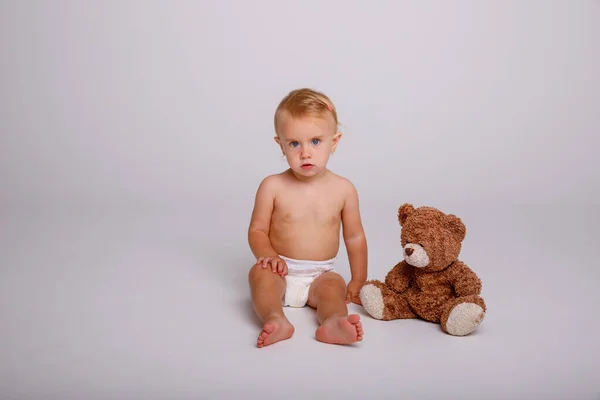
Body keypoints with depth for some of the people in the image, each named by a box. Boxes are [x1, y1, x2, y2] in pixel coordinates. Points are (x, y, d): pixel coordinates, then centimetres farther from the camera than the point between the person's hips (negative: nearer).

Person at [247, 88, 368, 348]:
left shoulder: (343, 189, 0)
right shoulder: (272, 186, -5)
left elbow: (355, 237, 8)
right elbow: (257, 230, 1)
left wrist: (358, 281, 6)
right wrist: (269, 255, -20)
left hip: (320, 275, 1)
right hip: (282, 271, -1)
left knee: (333, 284, -28)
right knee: (259, 272, -29)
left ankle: (332, 323, -54)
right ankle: (276, 320, -51)